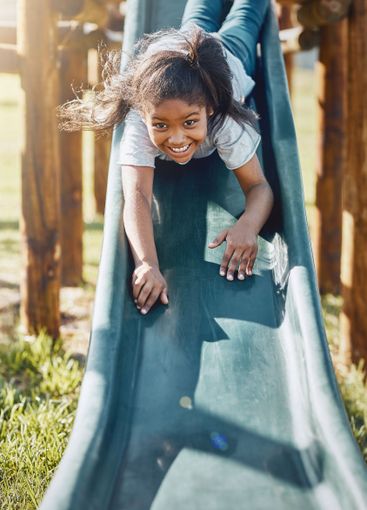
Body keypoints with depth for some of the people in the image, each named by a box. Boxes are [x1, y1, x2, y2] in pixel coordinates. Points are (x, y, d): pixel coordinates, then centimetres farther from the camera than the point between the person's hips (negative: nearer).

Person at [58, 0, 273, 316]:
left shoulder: (227, 122, -51)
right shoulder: (138, 127, -51)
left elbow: (259, 186, -44)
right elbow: (137, 197, -61)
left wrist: (248, 224, -68)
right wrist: (147, 263, -79)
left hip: (226, 57, -1)